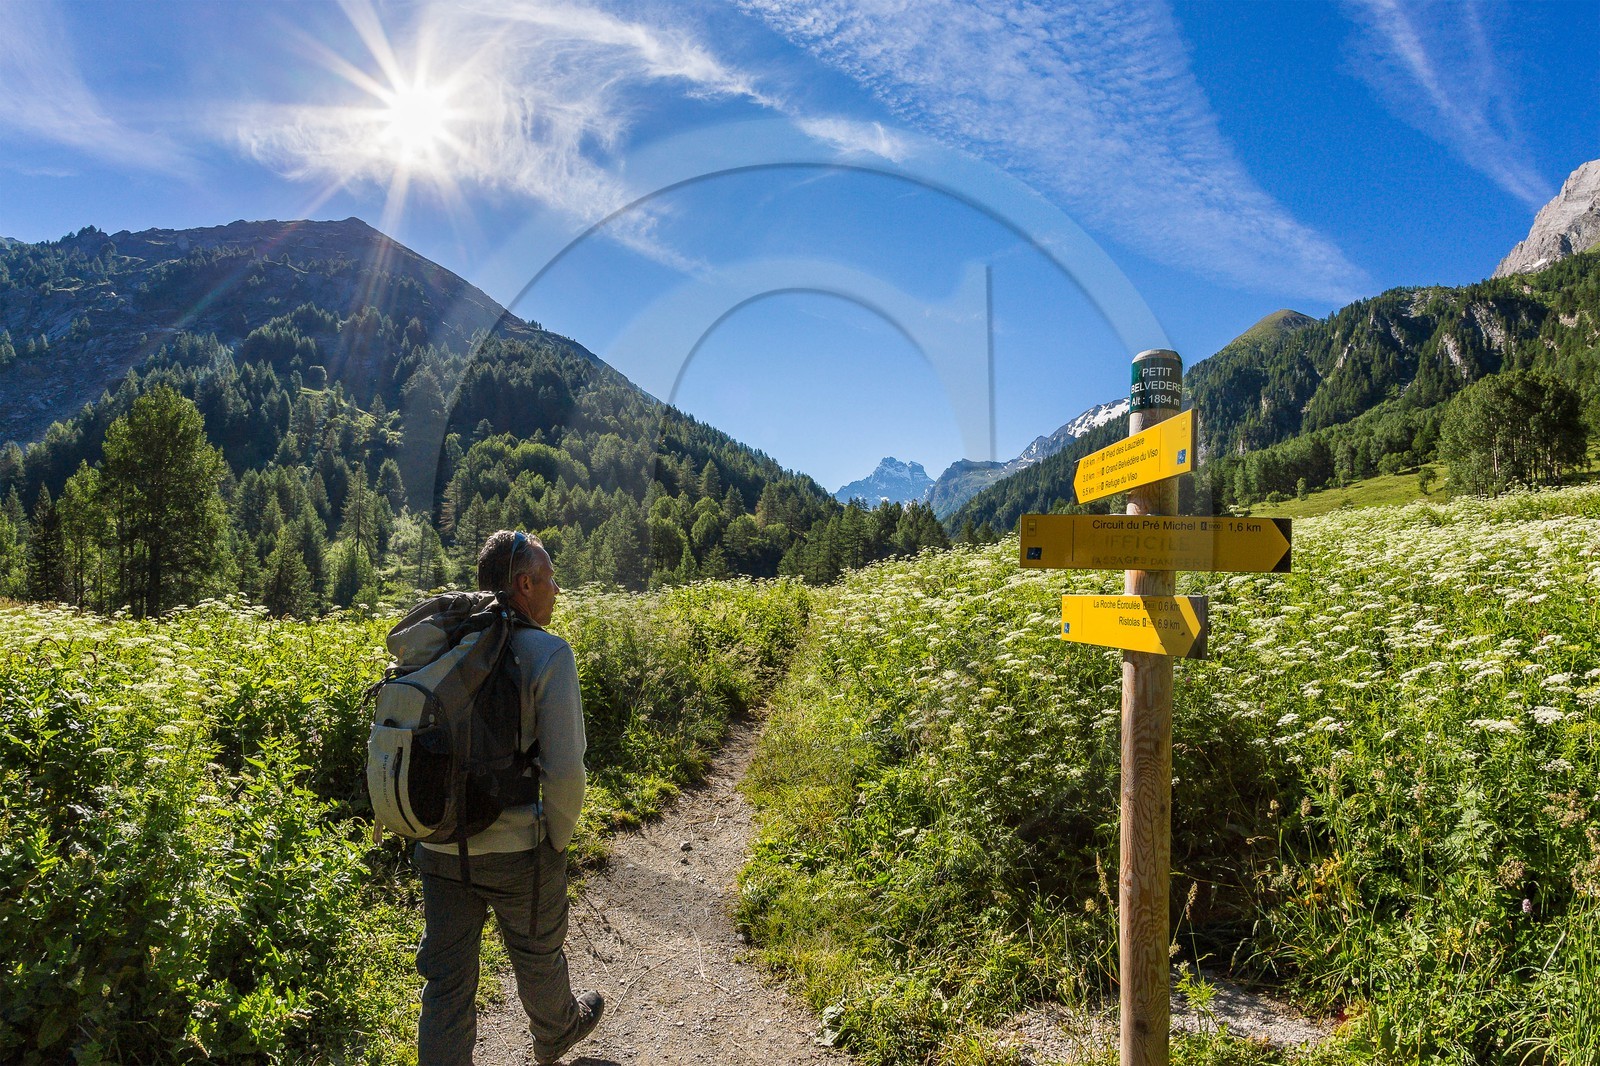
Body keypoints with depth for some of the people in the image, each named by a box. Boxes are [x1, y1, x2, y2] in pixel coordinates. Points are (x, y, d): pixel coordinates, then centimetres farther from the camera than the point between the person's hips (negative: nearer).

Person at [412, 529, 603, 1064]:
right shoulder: (548, 654, -19)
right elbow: (564, 768, -22)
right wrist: (559, 839, -5)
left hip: (440, 846, 4)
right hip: (516, 849, -3)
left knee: (445, 978, 16)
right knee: (537, 956, 24)